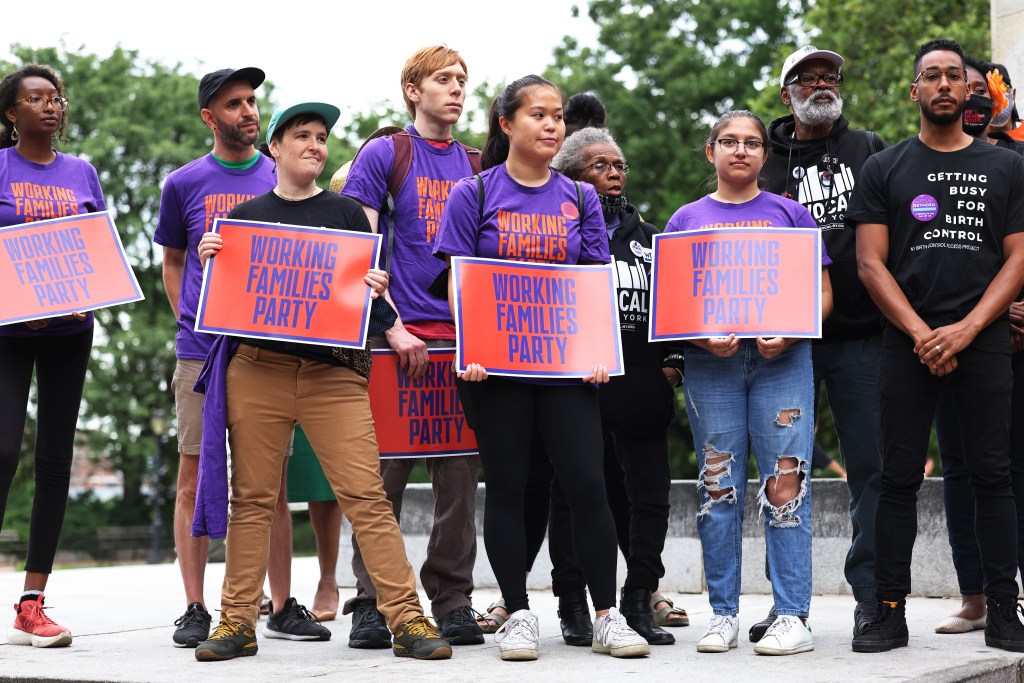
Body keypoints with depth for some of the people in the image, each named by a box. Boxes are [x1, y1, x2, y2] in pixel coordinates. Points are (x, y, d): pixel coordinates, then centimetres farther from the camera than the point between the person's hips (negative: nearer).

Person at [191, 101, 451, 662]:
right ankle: (237, 621, 11)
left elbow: (366, 291, 14)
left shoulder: (347, 213, 13)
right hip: (257, 368, 1)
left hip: (333, 373, -1)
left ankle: (407, 620, -7)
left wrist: (376, 291, -8)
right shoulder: (244, 215, 14)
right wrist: (209, 263, -2)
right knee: (251, 498, 2)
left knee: (365, 495, -8)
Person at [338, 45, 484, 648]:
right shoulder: (384, 155, 3)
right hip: (398, 337, -4)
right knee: (385, 474, -2)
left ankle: (454, 602, 12)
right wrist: (390, 325, -12)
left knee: (460, 476, 5)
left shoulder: (479, 167, 16)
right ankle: (370, 605, 4)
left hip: (467, 339, 4)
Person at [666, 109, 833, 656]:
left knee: (784, 486, -8)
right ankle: (724, 613, 9)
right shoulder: (686, 220, 13)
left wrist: (788, 334, -12)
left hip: (783, 360, -1)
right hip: (710, 363, 1)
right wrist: (704, 337, -11)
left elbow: (822, 294, 7)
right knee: (718, 488, 1)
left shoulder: (790, 215, 11)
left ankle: (793, 616, -6)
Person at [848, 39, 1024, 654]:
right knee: (900, 478, -1)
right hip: (909, 342, 0)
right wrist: (921, 333, -8)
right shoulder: (885, 169, 10)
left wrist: (964, 330, -9)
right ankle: (890, 612, 3)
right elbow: (871, 263, 4)